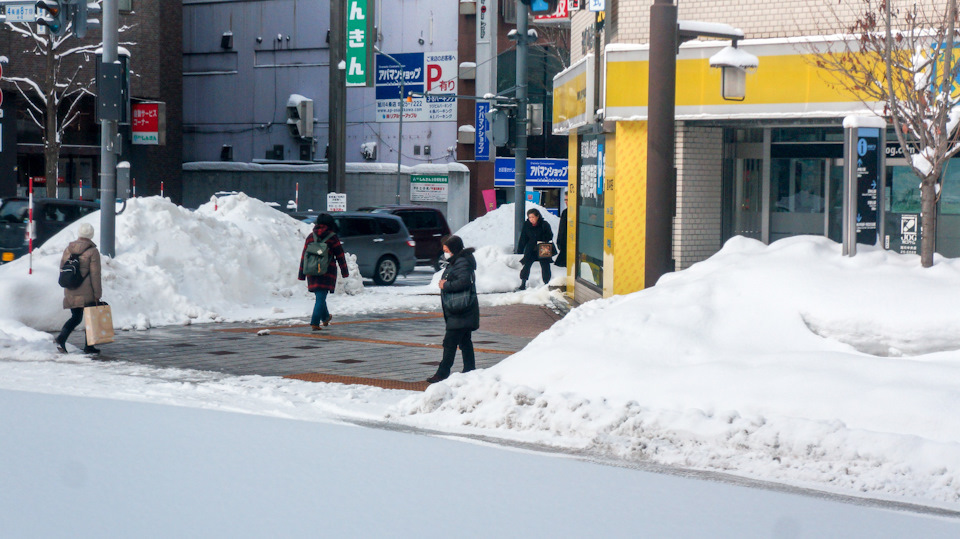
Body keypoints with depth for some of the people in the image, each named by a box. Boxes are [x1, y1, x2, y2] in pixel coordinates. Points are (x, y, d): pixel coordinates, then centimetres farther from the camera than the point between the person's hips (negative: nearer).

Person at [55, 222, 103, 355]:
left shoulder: (68, 250, 8)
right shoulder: (92, 252, -8)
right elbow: (95, 275, -10)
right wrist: (97, 294, -8)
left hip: (70, 293, 5)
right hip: (87, 294, -5)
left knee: (76, 317, 14)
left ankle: (61, 338, -8)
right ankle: (88, 346, 7)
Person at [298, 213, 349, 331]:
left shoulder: (310, 237, 6)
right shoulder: (332, 237, -5)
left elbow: (304, 256, 8)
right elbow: (340, 256, -1)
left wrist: (301, 274, 12)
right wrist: (344, 271, 8)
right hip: (327, 272, -4)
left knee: (320, 296, 20)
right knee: (321, 297, -6)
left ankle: (325, 317, 37)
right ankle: (315, 323, -15)